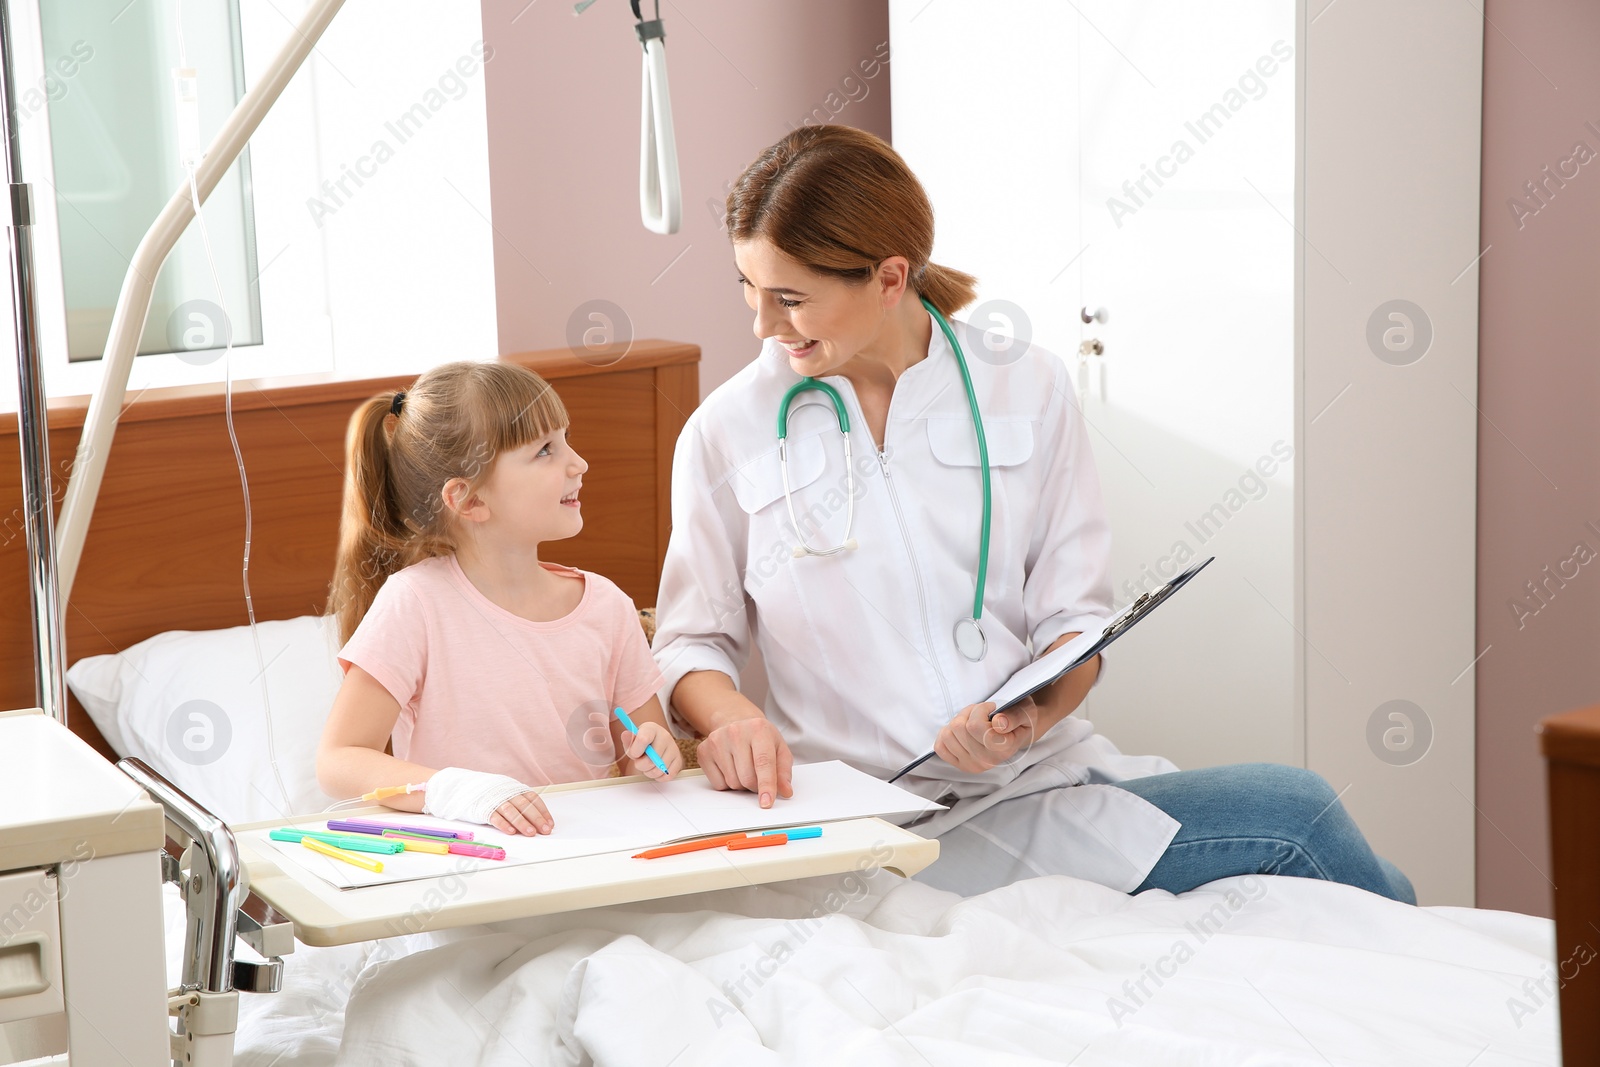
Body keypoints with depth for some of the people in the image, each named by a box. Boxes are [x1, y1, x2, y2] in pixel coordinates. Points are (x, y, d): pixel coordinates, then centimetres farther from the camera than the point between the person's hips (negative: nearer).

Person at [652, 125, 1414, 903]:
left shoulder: (1028, 391, 7)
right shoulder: (725, 434, 4)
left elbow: (1074, 621, 6)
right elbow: (692, 642, 11)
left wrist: (1036, 712, -16)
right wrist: (728, 714, -12)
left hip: (1049, 772, 3)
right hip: (900, 831, -3)